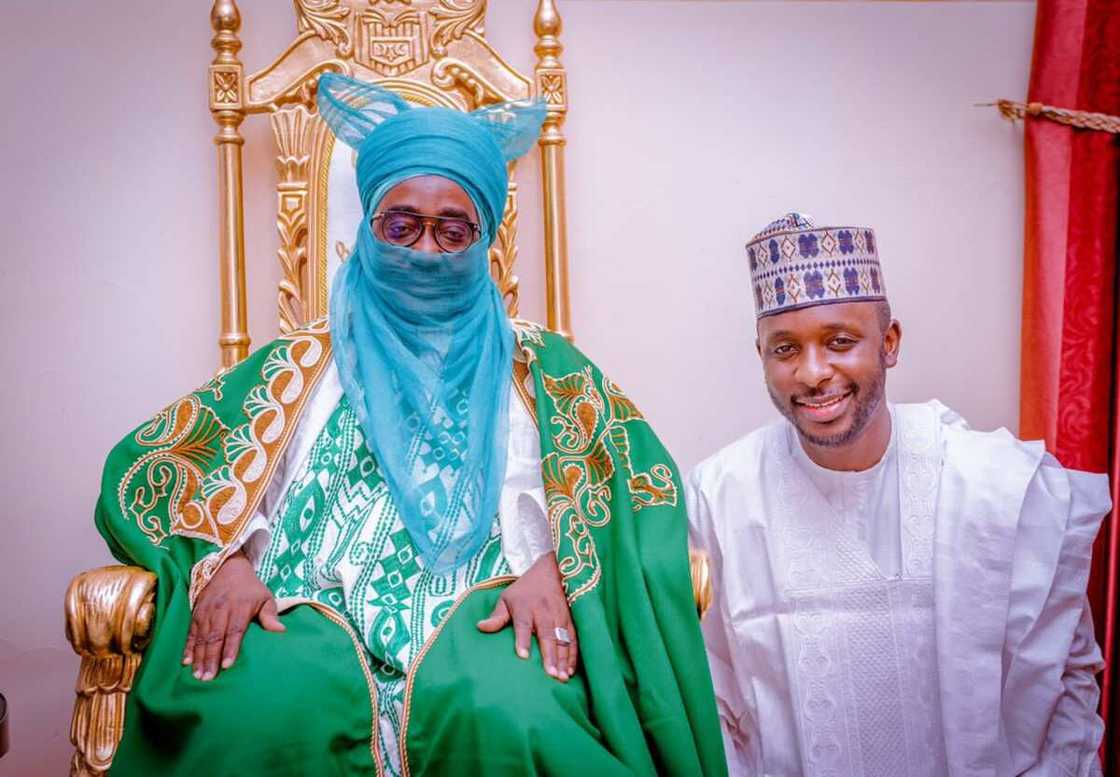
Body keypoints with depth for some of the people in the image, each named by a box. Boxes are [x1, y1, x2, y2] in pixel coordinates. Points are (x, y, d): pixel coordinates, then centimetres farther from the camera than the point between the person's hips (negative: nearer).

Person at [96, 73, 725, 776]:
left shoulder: (533, 364, 18)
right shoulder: (309, 362, 20)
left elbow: (638, 470, 4)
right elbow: (149, 461, 13)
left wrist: (552, 564, -15)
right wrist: (222, 556, -8)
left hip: (479, 610, 0)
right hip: (315, 604, 1)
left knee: (510, 712, -35)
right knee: (256, 708, -33)